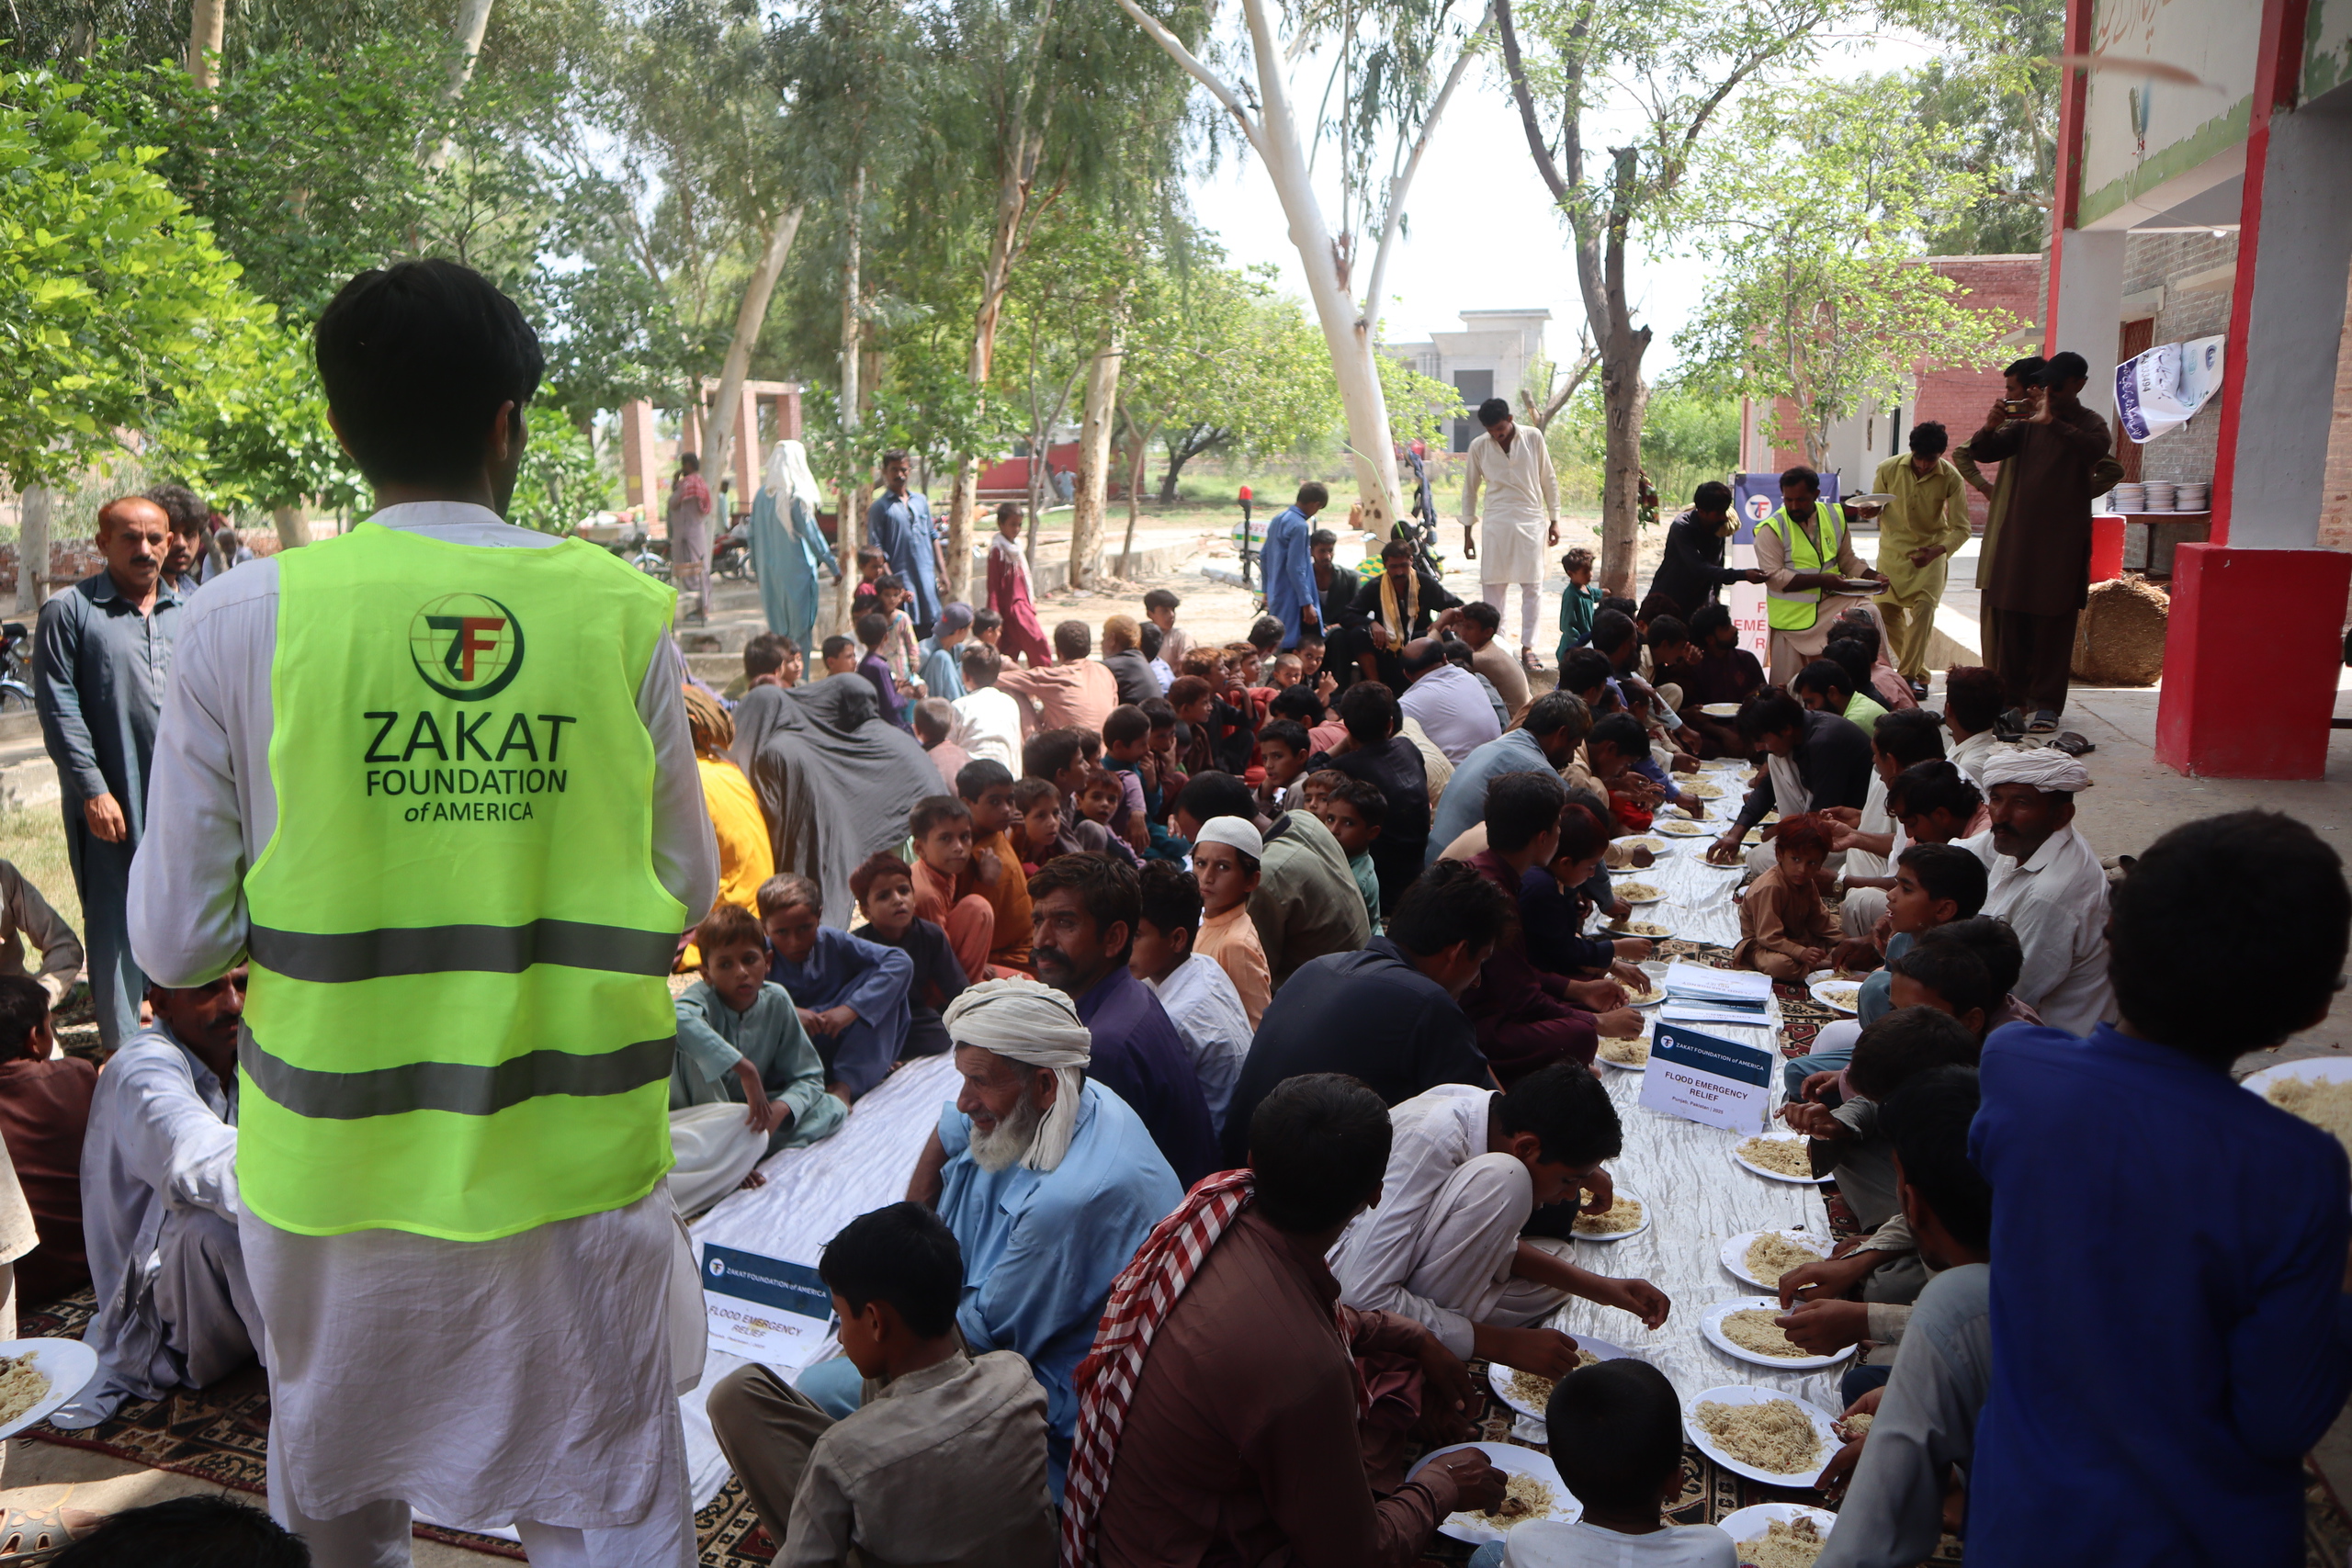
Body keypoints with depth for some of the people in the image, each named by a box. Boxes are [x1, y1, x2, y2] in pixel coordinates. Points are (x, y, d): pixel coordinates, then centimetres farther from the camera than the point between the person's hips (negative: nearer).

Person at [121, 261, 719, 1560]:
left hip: (336, 1155, 1)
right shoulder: (621, 611, -7)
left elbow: (177, 940, -5)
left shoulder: (246, 620, -9)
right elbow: (684, 893, 0)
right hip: (574, 1160, -1)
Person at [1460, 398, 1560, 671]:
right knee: (1493, 586, 0)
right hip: (1496, 523, 0)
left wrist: (1554, 520, 4)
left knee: (1532, 586, 0)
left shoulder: (1533, 438, -2)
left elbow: (1548, 481, 6)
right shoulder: (1478, 446, -1)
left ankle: (1527, 648, 6)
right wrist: (1467, 533, 6)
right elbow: (1470, 489, 7)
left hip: (1531, 521, 0)